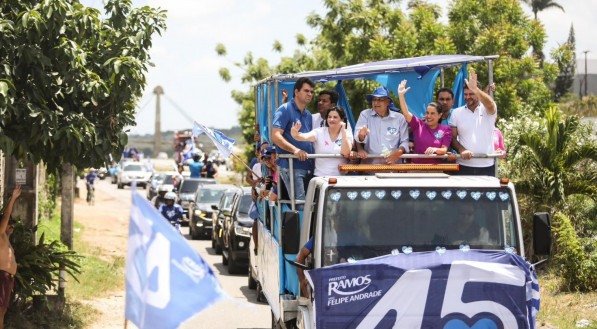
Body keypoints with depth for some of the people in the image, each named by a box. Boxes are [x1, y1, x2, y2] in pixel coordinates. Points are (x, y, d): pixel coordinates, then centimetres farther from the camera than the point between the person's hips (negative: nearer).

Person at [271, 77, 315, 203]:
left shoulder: (308, 115, 22)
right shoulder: (285, 110, -3)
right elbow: (275, 136, -14)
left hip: (308, 167, 8)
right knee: (300, 203, -16)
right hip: (291, 165, -8)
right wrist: (295, 150, -27)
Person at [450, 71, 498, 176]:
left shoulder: (488, 111, 1)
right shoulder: (457, 113, 7)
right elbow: (452, 137, 6)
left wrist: (474, 89, -37)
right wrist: (461, 150, -14)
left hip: (486, 166, -1)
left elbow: (490, 104, -24)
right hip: (464, 166, 1)